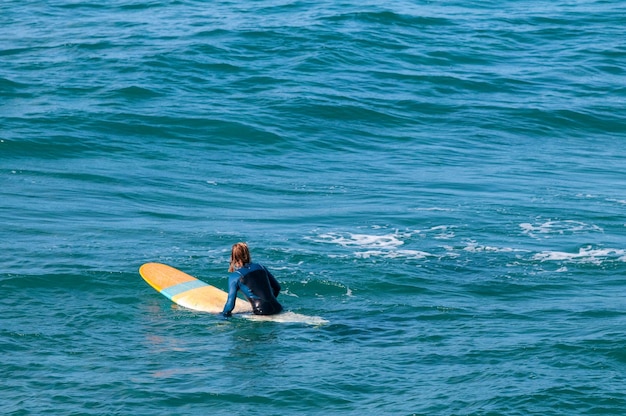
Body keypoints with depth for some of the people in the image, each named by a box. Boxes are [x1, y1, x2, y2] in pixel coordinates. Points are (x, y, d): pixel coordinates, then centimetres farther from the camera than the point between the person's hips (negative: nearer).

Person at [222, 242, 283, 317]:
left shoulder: (234, 276, 0)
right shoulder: (260, 267, 14)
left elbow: (230, 304, -1)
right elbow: (277, 287, 25)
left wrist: (224, 314, 17)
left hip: (262, 312, -5)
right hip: (277, 308, 5)